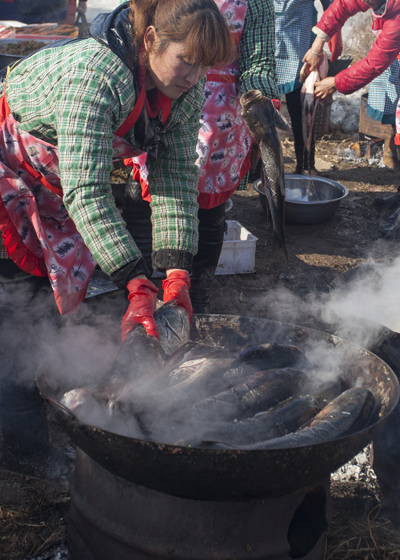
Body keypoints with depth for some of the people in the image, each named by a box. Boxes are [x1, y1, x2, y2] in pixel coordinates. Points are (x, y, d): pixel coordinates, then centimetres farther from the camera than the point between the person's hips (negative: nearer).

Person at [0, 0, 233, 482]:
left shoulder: (186, 91, -15)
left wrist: (176, 274, -25)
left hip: (53, 182, 7)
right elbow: (86, 192, -43)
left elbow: (176, 178, -14)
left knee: (58, 281, 7)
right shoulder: (94, 74, -38)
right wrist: (137, 284, -49)